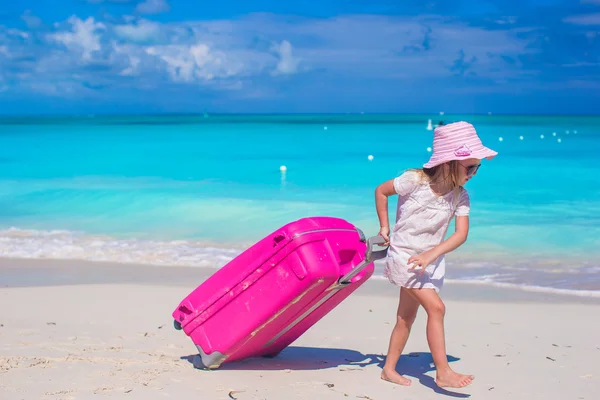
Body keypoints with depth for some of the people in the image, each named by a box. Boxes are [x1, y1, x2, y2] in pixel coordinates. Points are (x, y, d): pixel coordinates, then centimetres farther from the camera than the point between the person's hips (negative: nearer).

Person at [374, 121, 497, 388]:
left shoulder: (460, 196, -8)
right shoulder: (414, 180, -20)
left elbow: (461, 234, -17)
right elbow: (381, 191, -4)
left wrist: (430, 255, -30)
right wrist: (384, 227, 0)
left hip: (432, 260, 6)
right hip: (404, 255, -5)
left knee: (406, 317, 15)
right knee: (436, 308, -18)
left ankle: (389, 369, 28)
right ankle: (443, 373, -14)